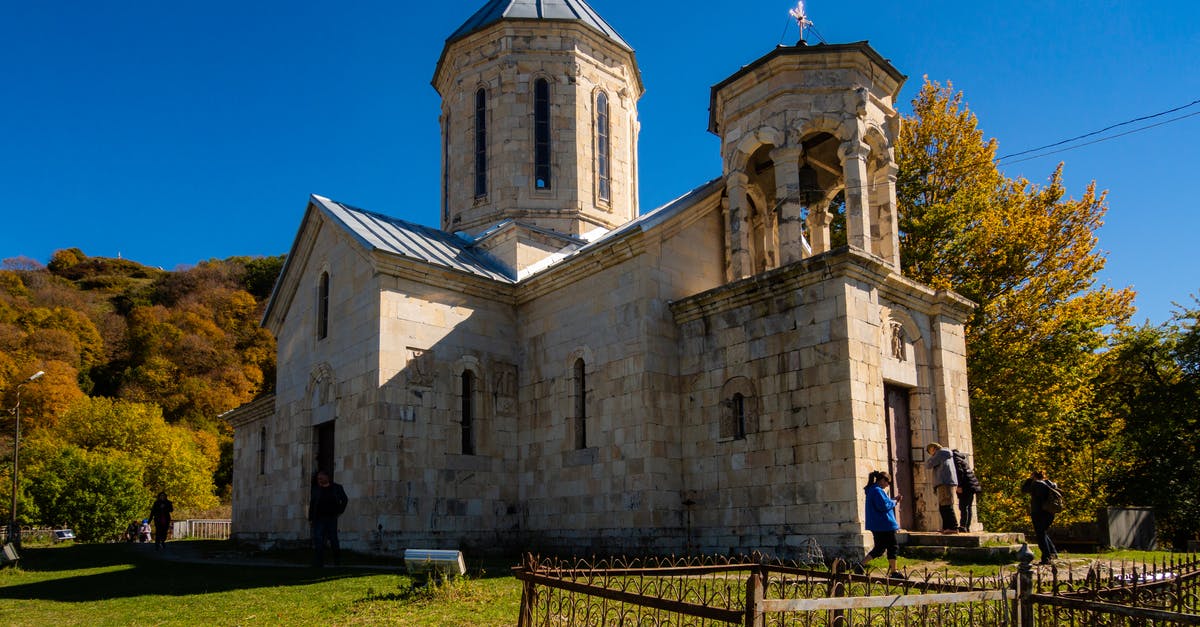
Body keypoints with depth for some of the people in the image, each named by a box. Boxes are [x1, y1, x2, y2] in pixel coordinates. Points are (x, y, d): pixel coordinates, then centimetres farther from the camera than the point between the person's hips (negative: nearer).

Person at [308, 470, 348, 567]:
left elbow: (344, 500, 15)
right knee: (318, 541, -7)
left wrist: (340, 511, 8)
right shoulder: (316, 489, 4)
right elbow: (312, 504, 5)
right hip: (319, 518, 0)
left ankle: (337, 559, 25)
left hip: (331, 518, 0)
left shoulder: (336, 488, 2)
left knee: (333, 539, 8)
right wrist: (310, 518, 2)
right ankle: (318, 563, -5)